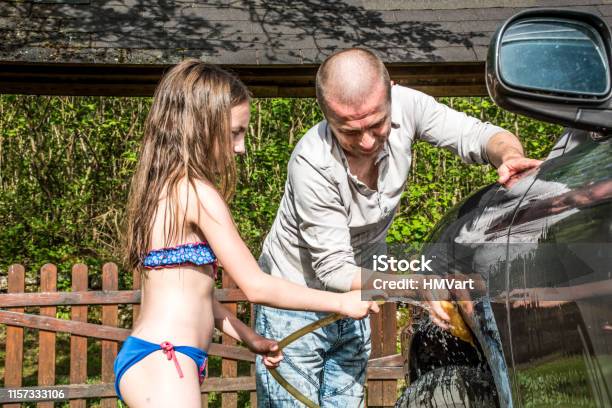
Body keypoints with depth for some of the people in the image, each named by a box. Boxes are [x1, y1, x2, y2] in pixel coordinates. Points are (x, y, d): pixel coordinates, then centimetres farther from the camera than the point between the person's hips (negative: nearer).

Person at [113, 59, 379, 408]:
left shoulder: (163, 189, 14)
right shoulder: (198, 193, -14)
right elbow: (256, 287, -14)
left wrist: (249, 337, 19)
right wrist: (342, 302, -5)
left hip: (151, 361, 10)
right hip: (162, 364, -10)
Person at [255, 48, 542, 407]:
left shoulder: (404, 106, -20)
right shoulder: (312, 165, -32)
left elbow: (480, 135, -15)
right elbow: (335, 269, -28)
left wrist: (509, 157, -39)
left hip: (352, 305, 5)